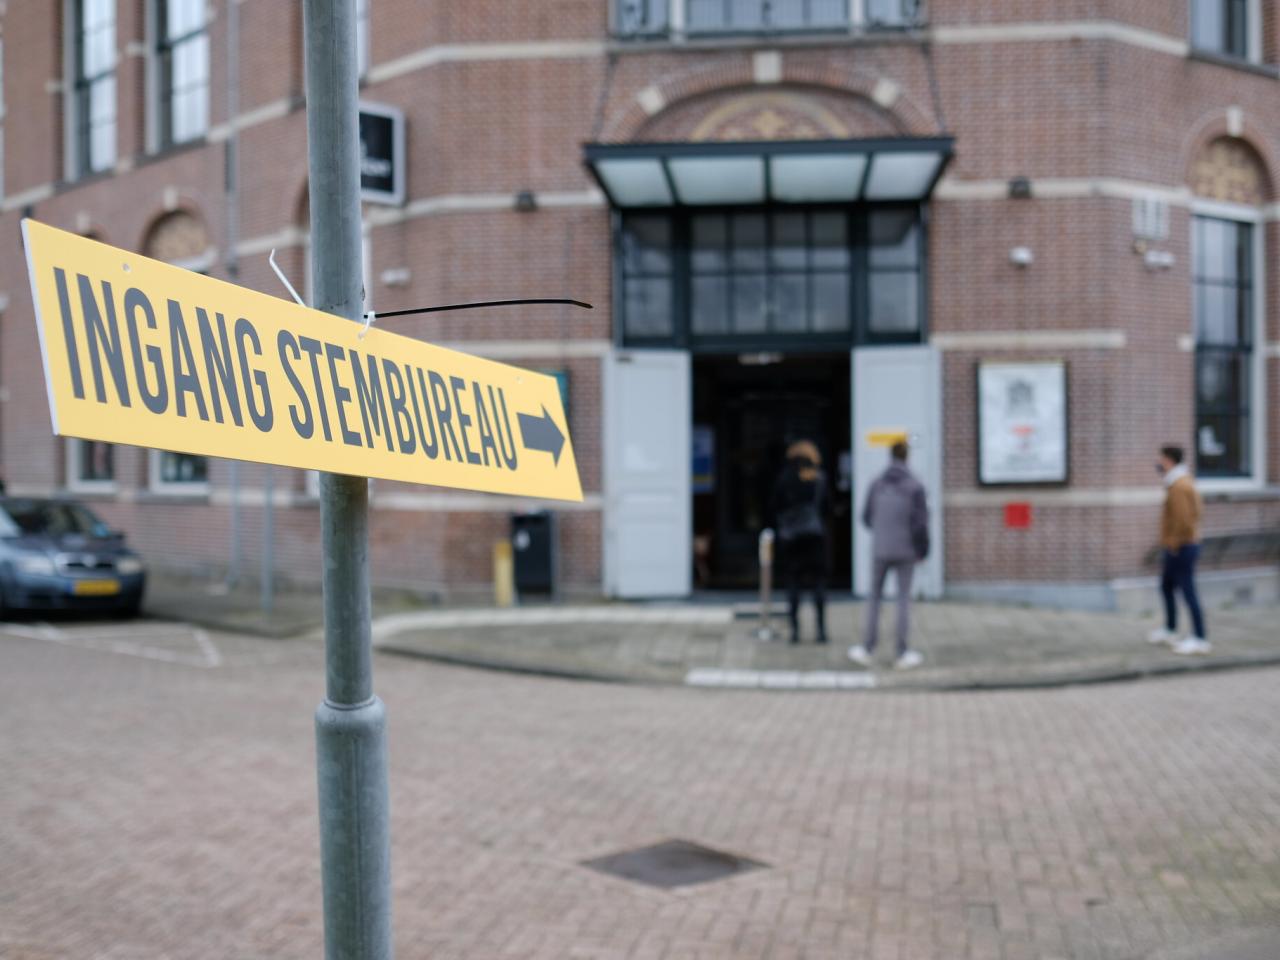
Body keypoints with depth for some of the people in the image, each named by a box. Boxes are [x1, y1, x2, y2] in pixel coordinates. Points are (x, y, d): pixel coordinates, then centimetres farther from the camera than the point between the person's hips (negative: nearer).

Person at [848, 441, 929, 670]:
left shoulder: (877, 484, -1)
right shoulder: (915, 486, -9)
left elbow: (867, 518, 4)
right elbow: (920, 522, -12)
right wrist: (923, 550, 0)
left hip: (880, 550, 2)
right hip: (905, 551, -2)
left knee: (875, 597, 12)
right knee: (903, 599, 5)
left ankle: (868, 649, 12)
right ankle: (902, 653, 7)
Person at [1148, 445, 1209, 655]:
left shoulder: (1178, 487, -21)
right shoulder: (1184, 481, 11)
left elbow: (1183, 519, -27)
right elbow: (1197, 510, 19)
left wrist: (1173, 544, -16)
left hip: (1180, 548, -11)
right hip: (1175, 548, 11)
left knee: (1187, 592, -6)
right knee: (1166, 586, 20)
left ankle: (1200, 639, -1)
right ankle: (1170, 630, 32)